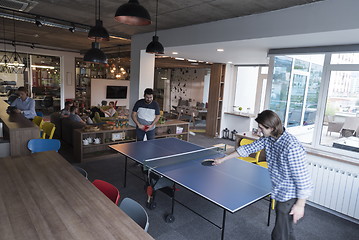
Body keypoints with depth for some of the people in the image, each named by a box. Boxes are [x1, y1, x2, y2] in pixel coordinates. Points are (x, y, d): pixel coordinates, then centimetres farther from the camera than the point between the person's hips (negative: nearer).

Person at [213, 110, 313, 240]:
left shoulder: (292, 147, -30)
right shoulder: (268, 139, -3)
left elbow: (303, 178, -25)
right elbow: (248, 148, 6)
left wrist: (300, 205, -17)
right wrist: (223, 159, 10)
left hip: (291, 195, -8)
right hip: (281, 192, 8)